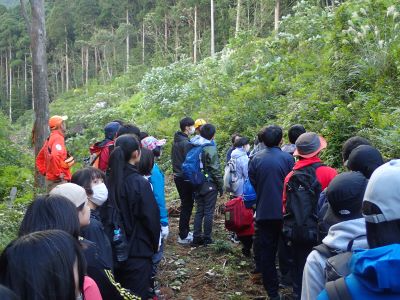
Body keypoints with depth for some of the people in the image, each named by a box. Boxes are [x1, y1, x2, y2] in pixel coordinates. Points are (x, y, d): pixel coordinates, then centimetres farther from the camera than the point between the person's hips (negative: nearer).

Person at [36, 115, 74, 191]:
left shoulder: (50, 139, 16)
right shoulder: (58, 138, -13)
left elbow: (39, 158, 24)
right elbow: (54, 156, -31)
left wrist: (45, 172, 18)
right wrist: (58, 173, -22)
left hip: (50, 179, 10)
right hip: (59, 181, -10)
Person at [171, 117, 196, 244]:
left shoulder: (176, 141, 11)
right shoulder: (186, 143, -18)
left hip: (177, 176, 10)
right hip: (185, 178, -10)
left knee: (185, 204, 18)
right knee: (187, 205, -2)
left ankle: (184, 232, 27)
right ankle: (183, 236, 3)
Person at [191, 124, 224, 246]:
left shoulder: (195, 147, 6)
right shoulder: (211, 149, -15)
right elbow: (215, 169, -14)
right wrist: (221, 186, -5)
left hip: (198, 184, 7)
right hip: (209, 185, -6)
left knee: (199, 211, 13)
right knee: (209, 212, 3)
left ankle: (197, 237, 16)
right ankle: (207, 238, 9)